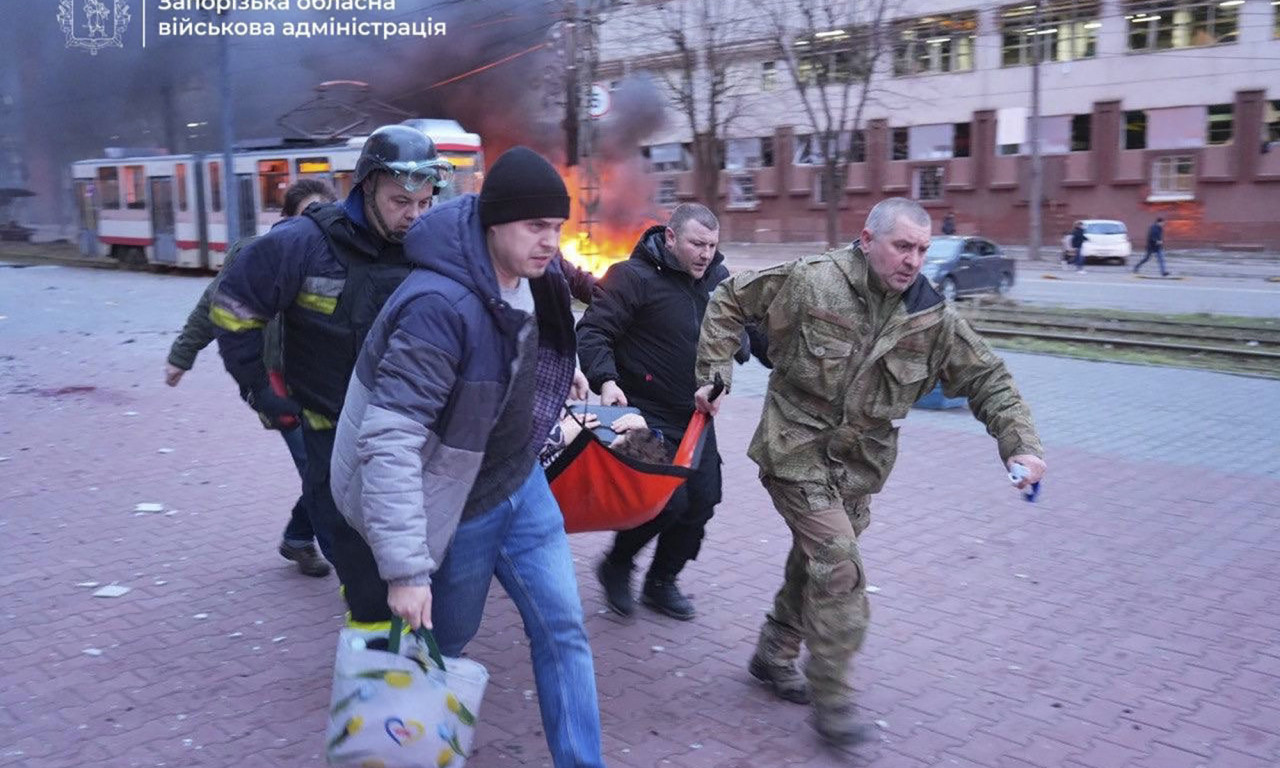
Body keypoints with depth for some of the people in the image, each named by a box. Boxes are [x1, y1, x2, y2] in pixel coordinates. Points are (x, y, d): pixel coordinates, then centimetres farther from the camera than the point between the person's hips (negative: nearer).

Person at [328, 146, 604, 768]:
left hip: (520, 486, 7)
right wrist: (405, 567, -36)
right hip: (456, 505, -6)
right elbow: (389, 441, -36)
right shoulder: (440, 306, -33)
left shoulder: (533, 281, -6)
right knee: (447, 637, 15)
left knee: (562, 627, 6)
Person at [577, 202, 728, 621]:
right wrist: (606, 379, -32)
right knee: (668, 500, -14)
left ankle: (661, 582, 29)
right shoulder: (634, 277, -14)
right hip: (647, 413, -7)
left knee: (702, 500, 9)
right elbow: (592, 331, -17)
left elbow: (735, 329, 21)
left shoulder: (717, 279, 7)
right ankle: (616, 566, 14)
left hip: (696, 414, 7)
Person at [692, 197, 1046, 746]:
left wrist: (1020, 444, -14)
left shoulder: (931, 317, -6)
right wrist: (714, 374, -8)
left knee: (815, 561, 16)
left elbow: (986, 378, 0)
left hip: (860, 464, 5)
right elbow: (730, 301, -5)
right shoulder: (810, 282, -17)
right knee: (839, 567, -13)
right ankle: (831, 701, 0)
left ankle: (773, 656, 39)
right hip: (798, 452, -5)